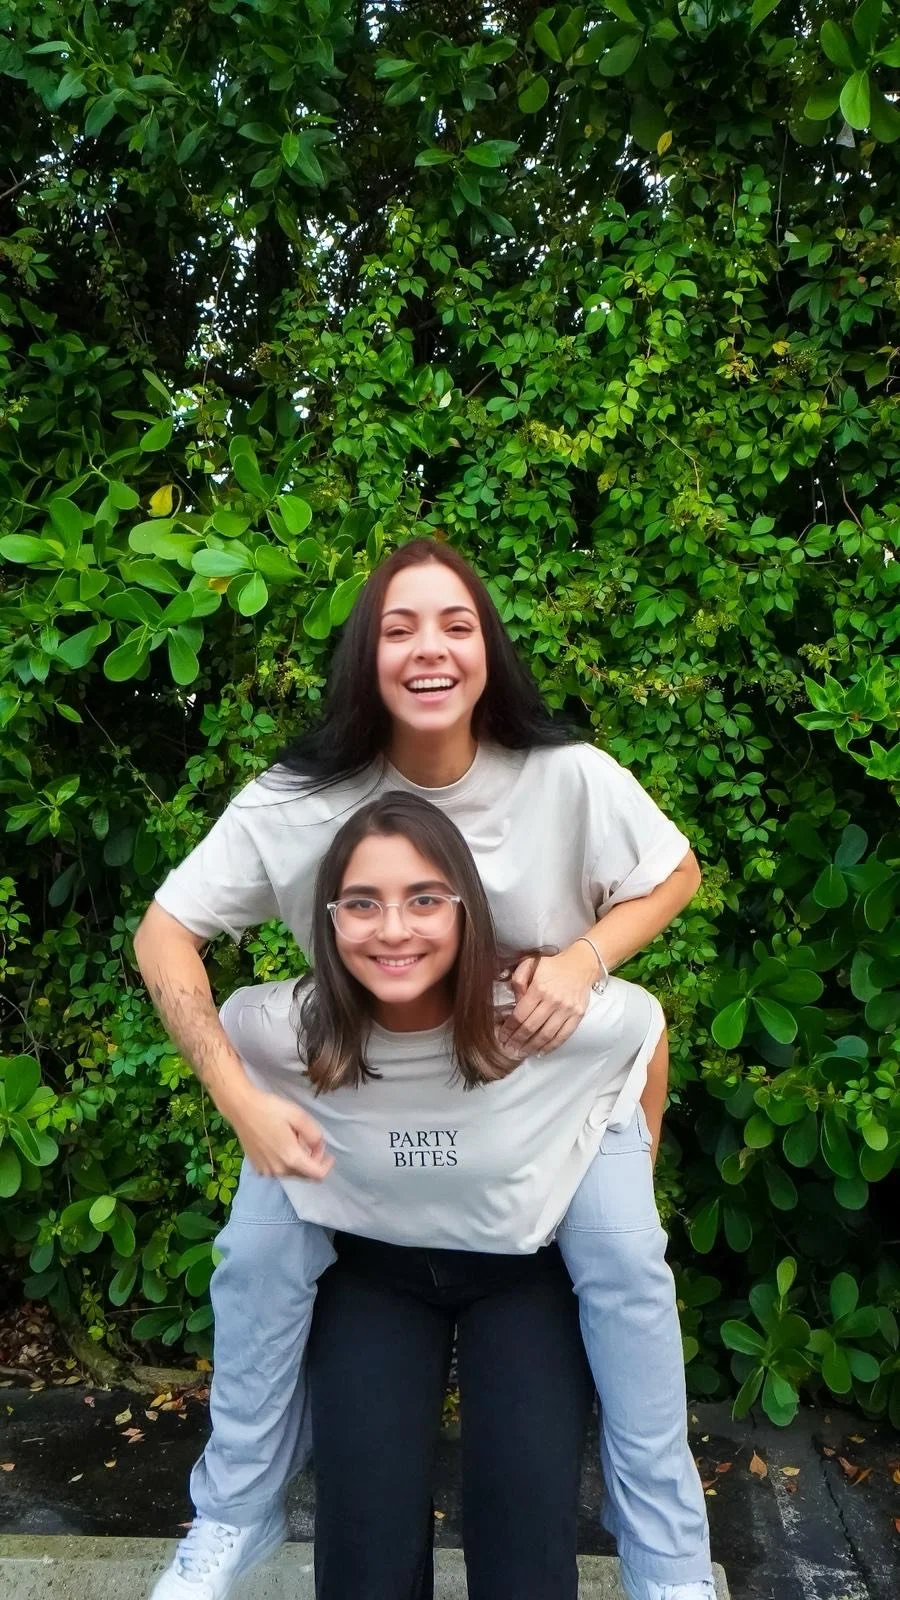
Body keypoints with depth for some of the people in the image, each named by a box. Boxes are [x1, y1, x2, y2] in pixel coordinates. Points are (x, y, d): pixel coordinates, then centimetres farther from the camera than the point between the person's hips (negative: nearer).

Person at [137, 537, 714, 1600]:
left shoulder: (569, 778, -24)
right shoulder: (299, 801, -24)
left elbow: (676, 875, -6)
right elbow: (164, 935, -18)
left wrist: (584, 959, -25)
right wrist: (241, 1100, -27)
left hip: (548, 1063, 0)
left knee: (626, 1260, -15)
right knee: (259, 1254, -10)